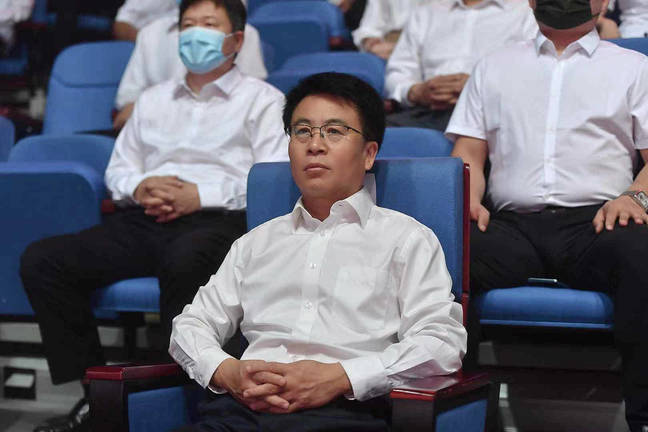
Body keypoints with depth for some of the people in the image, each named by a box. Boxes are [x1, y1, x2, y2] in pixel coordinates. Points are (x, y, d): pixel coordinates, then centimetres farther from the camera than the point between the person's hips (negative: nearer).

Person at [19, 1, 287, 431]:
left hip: (216, 219, -5)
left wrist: (200, 195, -12)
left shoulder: (262, 99, 12)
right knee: (41, 260, -16)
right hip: (143, 220, 6)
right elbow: (118, 167, 27)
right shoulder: (154, 99, 30)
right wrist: (139, 187, 2)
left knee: (185, 260, -42)